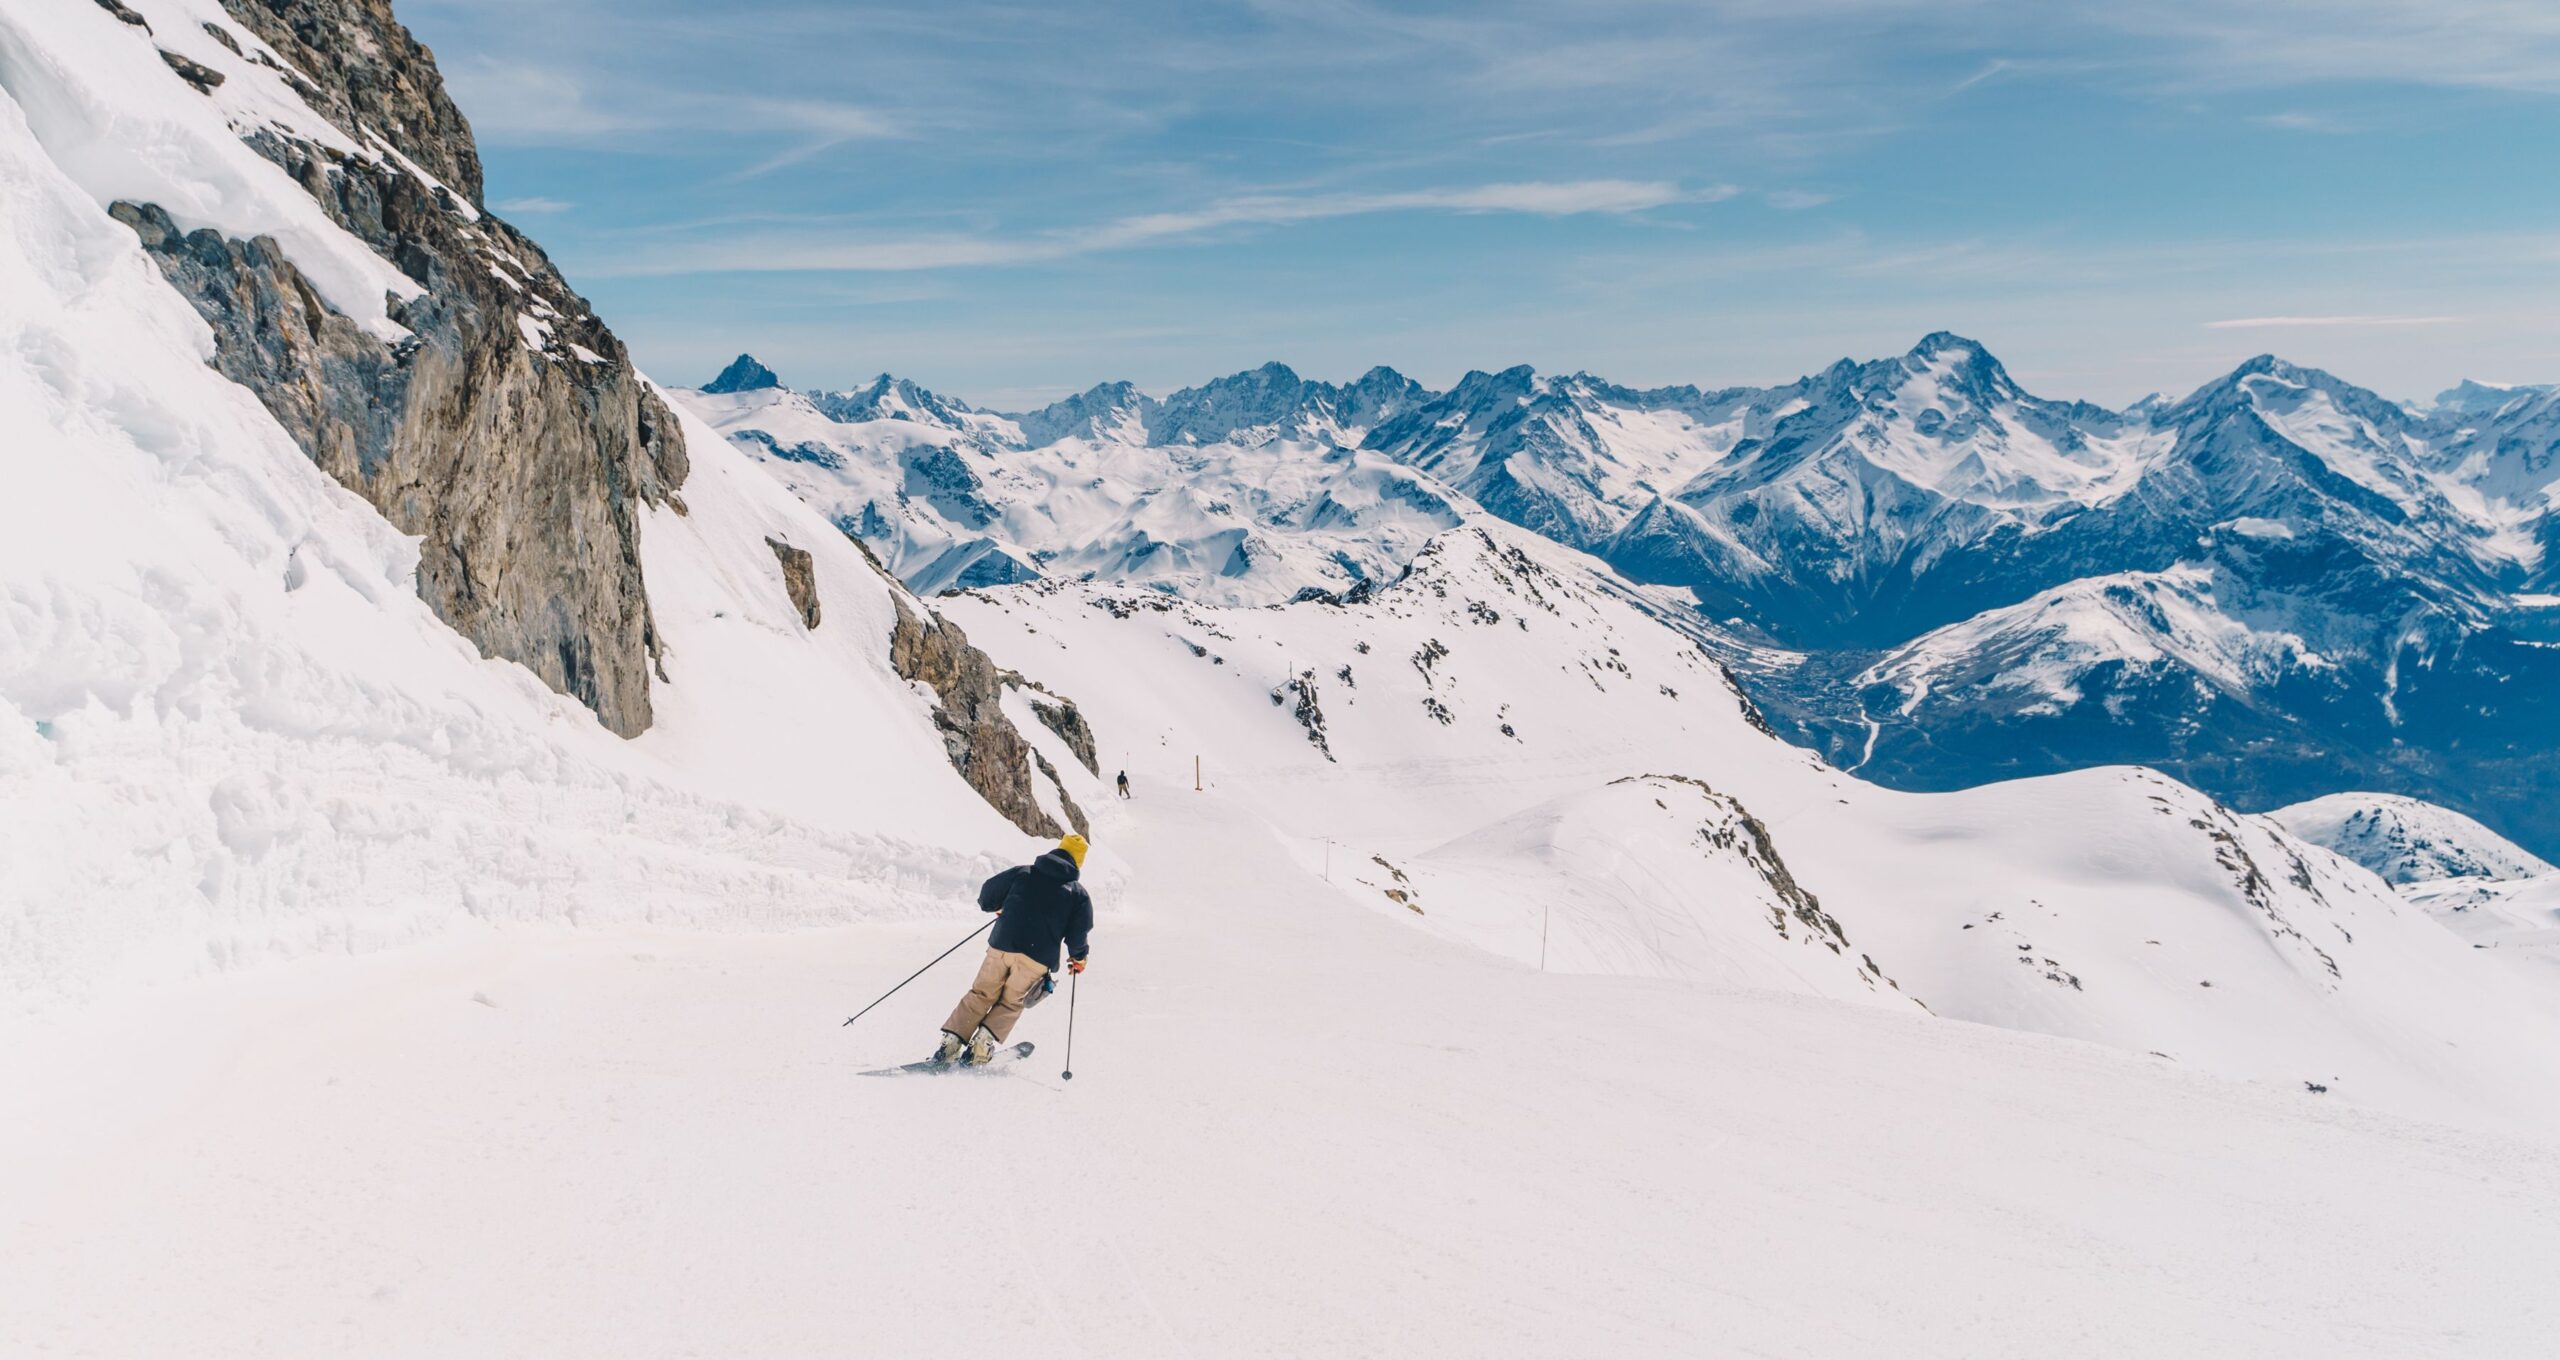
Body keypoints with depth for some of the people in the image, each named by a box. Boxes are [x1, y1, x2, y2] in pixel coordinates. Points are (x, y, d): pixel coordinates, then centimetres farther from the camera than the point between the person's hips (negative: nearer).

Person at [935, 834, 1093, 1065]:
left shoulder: (1022, 872, 11)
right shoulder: (1078, 893, 7)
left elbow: (988, 893, 12)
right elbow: (1078, 932, 0)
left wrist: (1001, 907, 34)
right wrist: (1079, 957, 19)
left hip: (1002, 946, 1)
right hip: (1037, 958, -1)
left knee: (981, 996, 17)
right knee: (1011, 1003, 17)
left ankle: (950, 1044, 7)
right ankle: (981, 1046, -1)